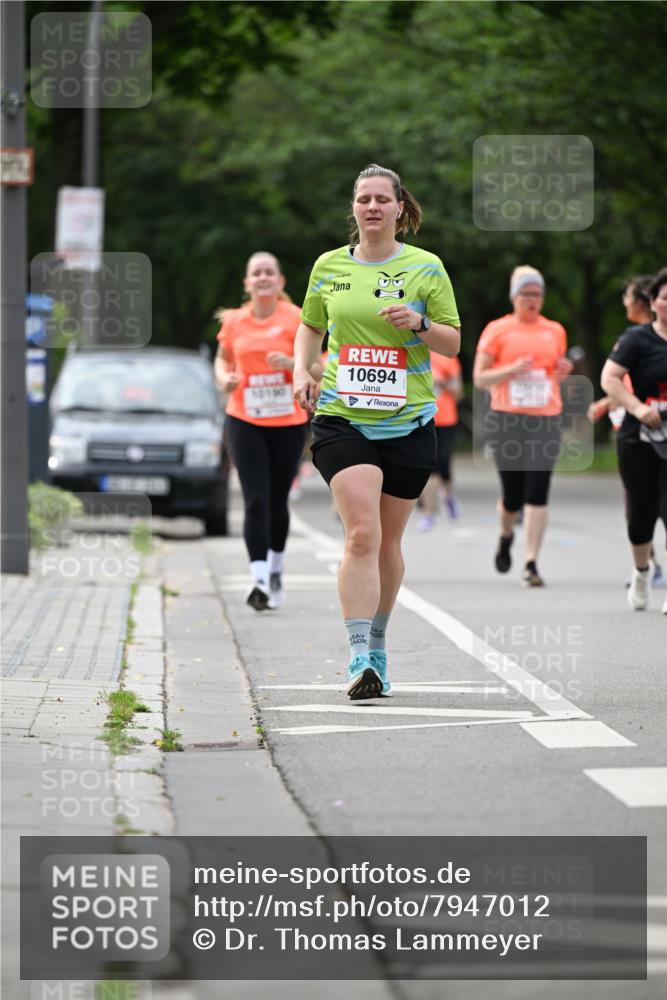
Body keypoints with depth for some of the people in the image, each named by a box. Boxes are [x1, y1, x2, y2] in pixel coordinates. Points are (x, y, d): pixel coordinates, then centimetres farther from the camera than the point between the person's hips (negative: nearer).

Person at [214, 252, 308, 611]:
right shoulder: (234, 322, 3)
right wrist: (224, 377, -2)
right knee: (255, 500, -10)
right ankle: (259, 578, -17)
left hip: (288, 423, -1)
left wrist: (292, 363, -21)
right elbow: (222, 357, 19)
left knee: (277, 501, 9)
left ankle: (275, 571, 31)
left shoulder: (295, 319, -5)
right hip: (244, 421, 1)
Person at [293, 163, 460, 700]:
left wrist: (419, 323, -15)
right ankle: (359, 659, -20)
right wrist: (301, 371, 5)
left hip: (409, 423, 1)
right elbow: (310, 326, 22)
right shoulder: (330, 266, 7)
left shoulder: (426, 267, 2)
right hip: (342, 419, -1)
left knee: (388, 542, 9)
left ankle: (376, 645, 28)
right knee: (362, 534, -16)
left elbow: (453, 342, 4)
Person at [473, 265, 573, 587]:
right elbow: (479, 379, 2)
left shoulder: (555, 331, 13)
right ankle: (506, 537, 33)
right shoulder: (497, 330, 3)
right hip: (507, 419, -2)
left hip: (546, 419, 2)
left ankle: (531, 563, -9)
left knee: (537, 494, -9)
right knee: (512, 495, 0)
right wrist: (511, 370, -14)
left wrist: (563, 371, 1)